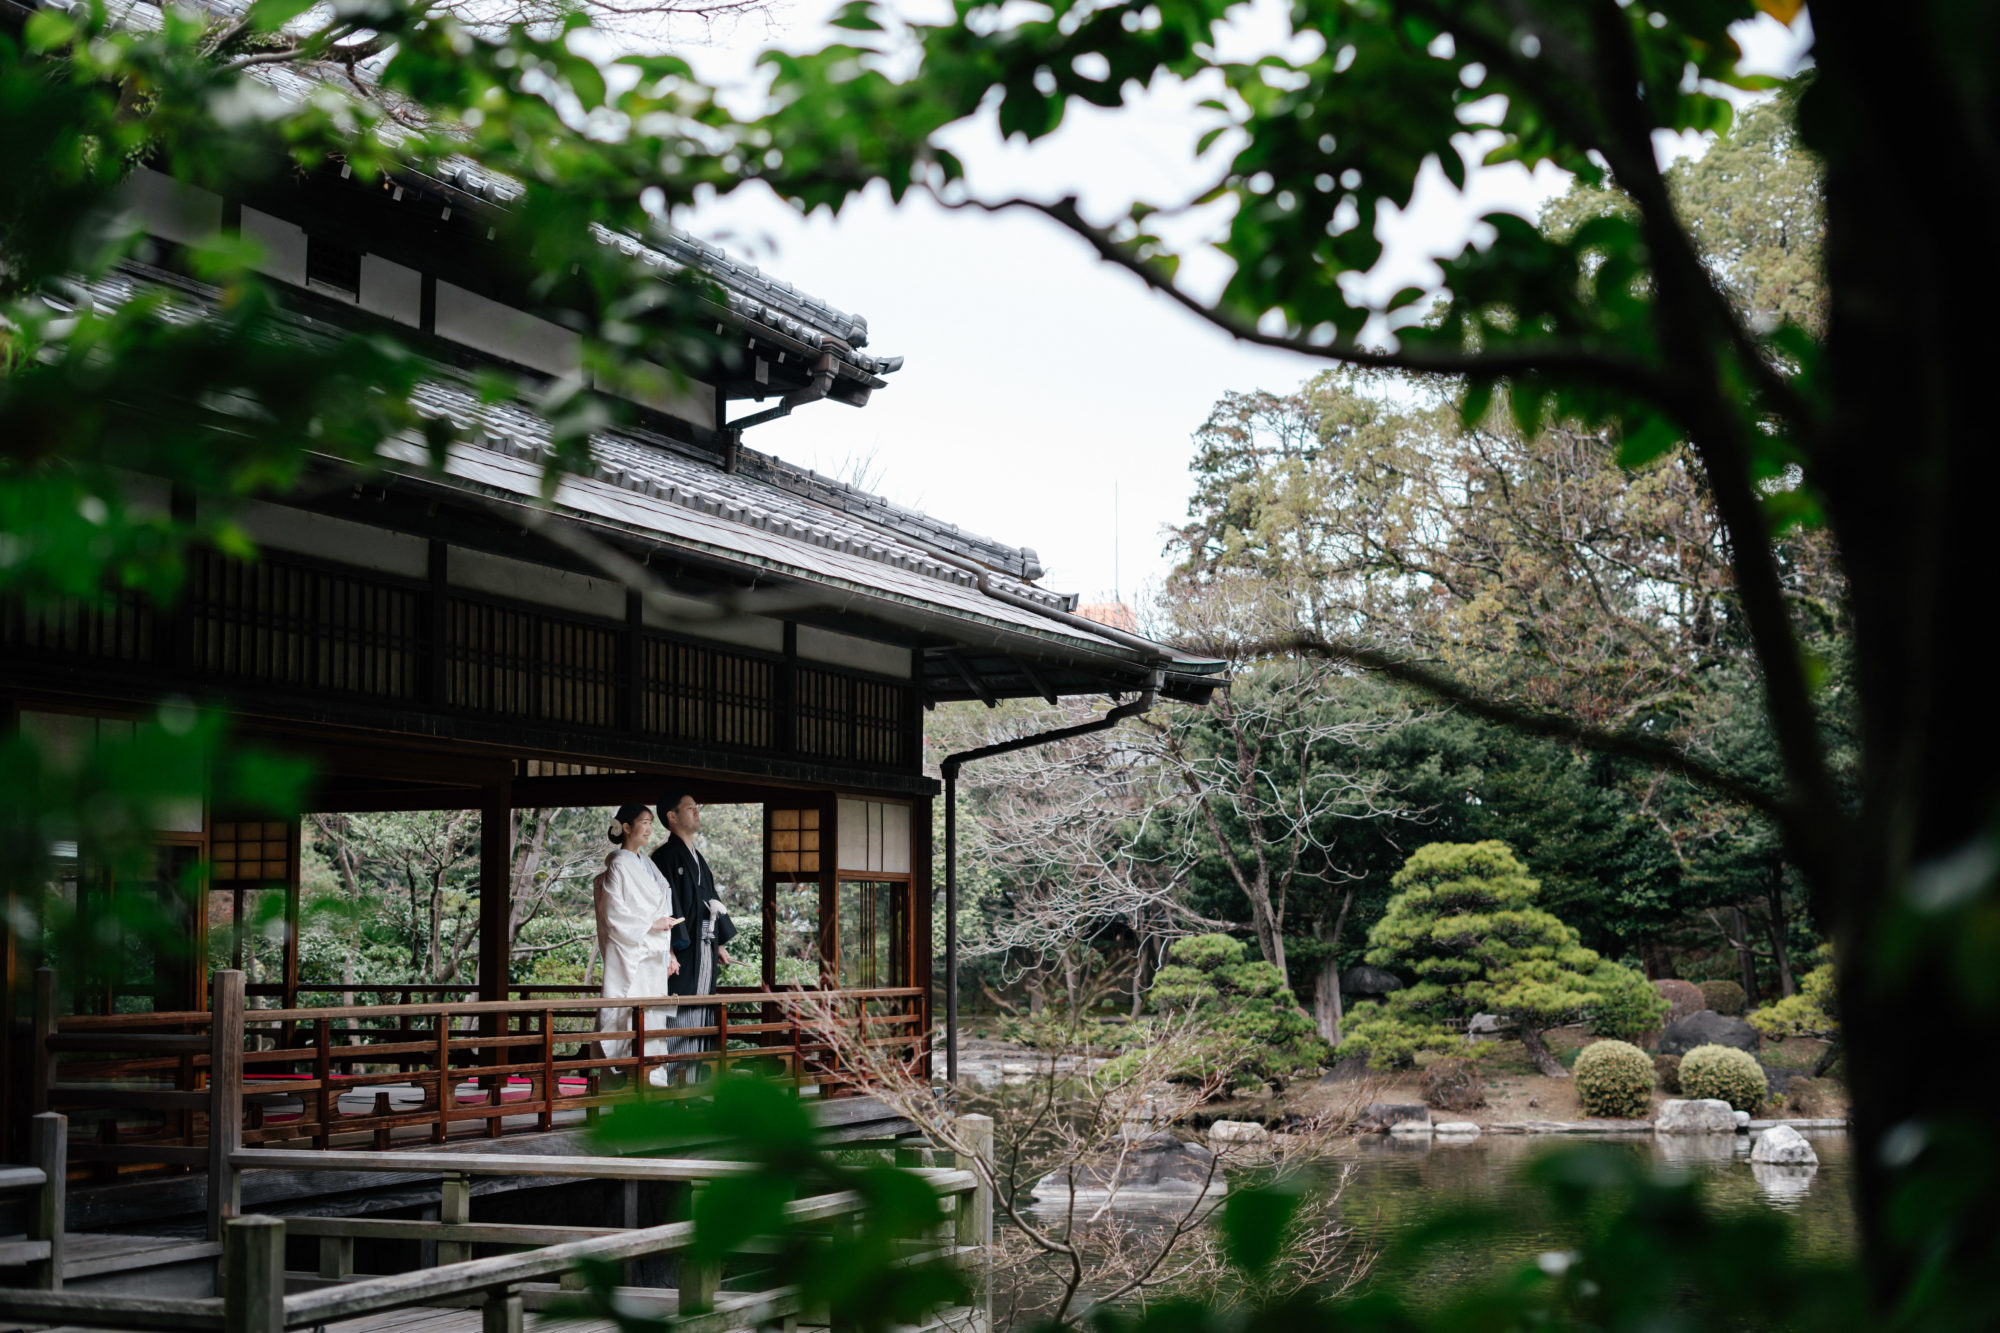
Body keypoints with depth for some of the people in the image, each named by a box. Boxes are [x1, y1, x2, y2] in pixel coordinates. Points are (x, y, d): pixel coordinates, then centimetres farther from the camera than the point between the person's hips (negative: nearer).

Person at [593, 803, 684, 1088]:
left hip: (652, 955, 8)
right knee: (633, 1013, -11)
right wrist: (651, 925, -12)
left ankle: (652, 1079, 7)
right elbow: (613, 914, -14)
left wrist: (668, 952, 14)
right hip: (630, 954, -8)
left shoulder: (646, 866, 17)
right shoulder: (618, 865, -7)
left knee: (653, 1017, 5)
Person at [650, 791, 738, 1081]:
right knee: (678, 1016, -10)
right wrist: (670, 949, -23)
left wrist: (720, 943, 18)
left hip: (704, 950, 9)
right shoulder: (666, 856, -8)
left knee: (701, 1014, 9)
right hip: (682, 950, -9)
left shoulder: (697, 859, 20)